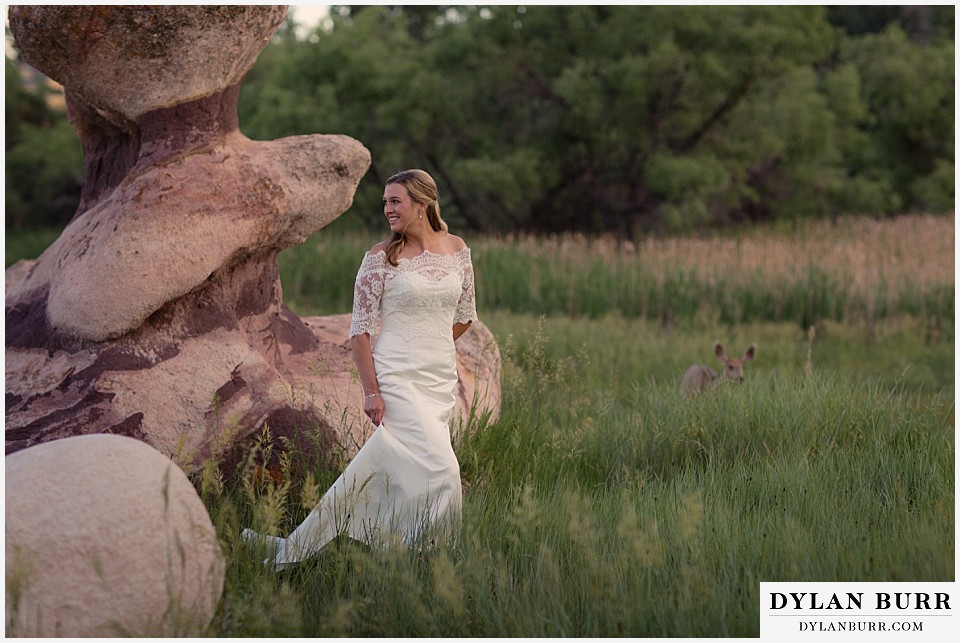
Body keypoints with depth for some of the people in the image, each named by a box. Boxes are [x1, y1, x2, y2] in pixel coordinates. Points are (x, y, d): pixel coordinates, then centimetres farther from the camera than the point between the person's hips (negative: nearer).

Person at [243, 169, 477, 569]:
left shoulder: (456, 250, 6)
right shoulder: (380, 257, -5)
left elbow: (465, 315, 19)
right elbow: (361, 328, -7)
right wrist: (371, 391, -13)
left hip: (442, 378, 5)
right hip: (397, 377, -5)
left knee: (387, 462, 5)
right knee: (437, 467, -14)